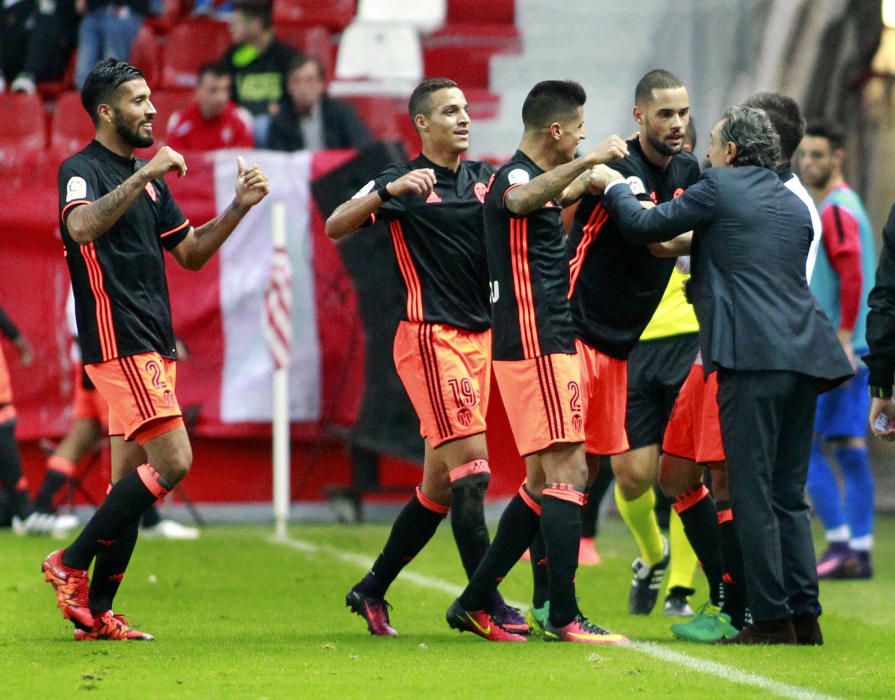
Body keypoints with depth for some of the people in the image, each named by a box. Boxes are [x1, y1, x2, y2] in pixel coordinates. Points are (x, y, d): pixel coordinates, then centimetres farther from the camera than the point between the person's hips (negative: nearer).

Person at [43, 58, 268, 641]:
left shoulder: (150, 178, 19)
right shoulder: (82, 170, -8)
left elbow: (191, 252, 23)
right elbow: (82, 226, -29)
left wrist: (239, 207, 10)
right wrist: (141, 175, -30)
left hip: (153, 345, 9)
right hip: (119, 344, -9)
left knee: (132, 480, 6)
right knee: (173, 461, -17)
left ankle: (95, 611, 8)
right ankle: (71, 564, -8)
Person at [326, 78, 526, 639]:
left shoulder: (483, 177, 13)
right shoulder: (404, 181, -4)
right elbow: (336, 227, -13)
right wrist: (389, 192, -27)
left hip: (480, 337, 7)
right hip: (431, 336, -7)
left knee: (441, 482, 9)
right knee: (471, 465, -14)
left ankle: (373, 589, 21)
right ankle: (485, 600, -12)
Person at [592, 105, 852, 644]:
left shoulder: (719, 189, 0)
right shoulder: (795, 206, 20)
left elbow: (647, 225, 4)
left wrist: (613, 186, 22)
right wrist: (695, 247, 40)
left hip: (753, 357, -7)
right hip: (804, 356, 7)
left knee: (754, 496, -4)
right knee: (789, 494, 12)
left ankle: (772, 619, -5)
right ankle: (805, 616, 9)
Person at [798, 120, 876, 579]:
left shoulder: (835, 211, -12)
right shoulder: (844, 206, 19)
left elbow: (852, 275, -24)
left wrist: (843, 339, -24)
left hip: (837, 349, -10)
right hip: (855, 351, 10)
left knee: (803, 442, -8)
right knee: (849, 448, 8)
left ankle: (840, 543, -9)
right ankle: (859, 551, 8)